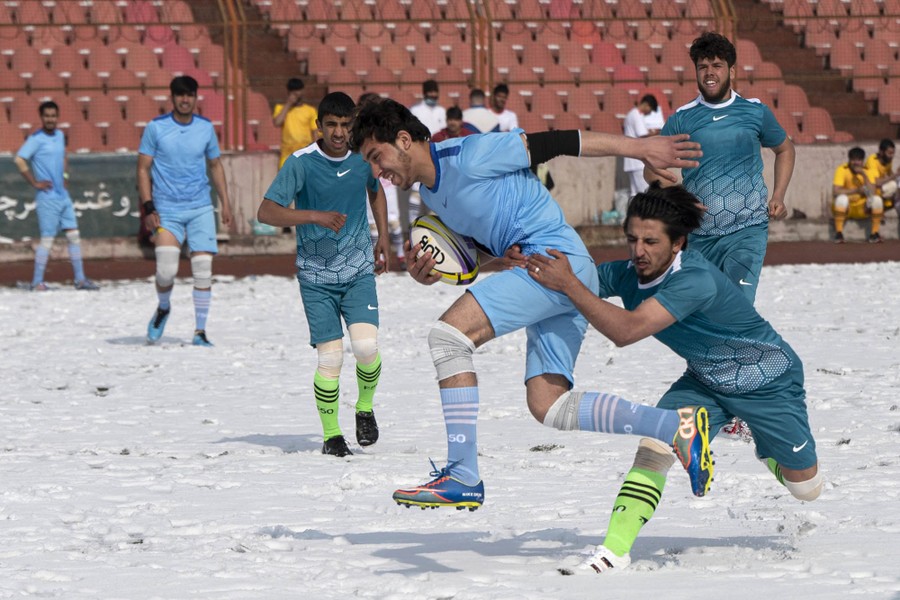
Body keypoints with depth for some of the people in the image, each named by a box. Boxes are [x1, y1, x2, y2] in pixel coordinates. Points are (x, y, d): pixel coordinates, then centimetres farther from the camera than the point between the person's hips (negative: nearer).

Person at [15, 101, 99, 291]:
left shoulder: (60, 136, 12)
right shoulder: (36, 139, -11)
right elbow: (19, 160, -21)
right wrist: (35, 183, -18)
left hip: (63, 196, 7)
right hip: (47, 197, -7)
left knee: (74, 236, 6)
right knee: (47, 239, -6)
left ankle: (80, 279, 11)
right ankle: (37, 282, 1)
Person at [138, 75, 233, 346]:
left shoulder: (206, 128, 6)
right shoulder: (156, 128, -3)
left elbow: (216, 165, 18)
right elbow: (143, 169, 0)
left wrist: (225, 202, 12)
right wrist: (148, 208, -8)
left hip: (201, 209, 2)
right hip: (167, 210, -2)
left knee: (203, 270, -5)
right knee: (166, 271, -13)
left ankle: (200, 332, 4)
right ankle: (163, 309, 19)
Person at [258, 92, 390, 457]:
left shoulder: (363, 156, -1)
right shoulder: (301, 163, -13)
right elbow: (265, 212, -18)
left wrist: (383, 237, 17)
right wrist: (317, 216, -29)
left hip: (359, 269, 2)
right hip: (316, 273, -2)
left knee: (366, 346, -16)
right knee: (330, 359, -7)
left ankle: (365, 407, 12)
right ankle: (331, 436, 12)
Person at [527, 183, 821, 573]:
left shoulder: (695, 280, -40)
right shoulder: (626, 274, -18)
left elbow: (626, 331, -50)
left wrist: (569, 284, -55)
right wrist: (525, 261, -38)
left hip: (770, 383, -5)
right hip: (705, 381, 5)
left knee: (805, 489, 11)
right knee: (654, 444, -22)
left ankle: (767, 449, 44)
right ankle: (614, 551, -18)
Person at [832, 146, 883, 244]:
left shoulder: (868, 172, -6)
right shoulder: (842, 170, -13)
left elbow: (872, 193, -21)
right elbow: (835, 192, -26)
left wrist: (864, 175, -25)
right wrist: (857, 190, -27)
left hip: (862, 209, 3)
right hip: (845, 209, -3)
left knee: (877, 199, -25)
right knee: (842, 198, -35)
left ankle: (874, 233, -14)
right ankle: (838, 233, -27)